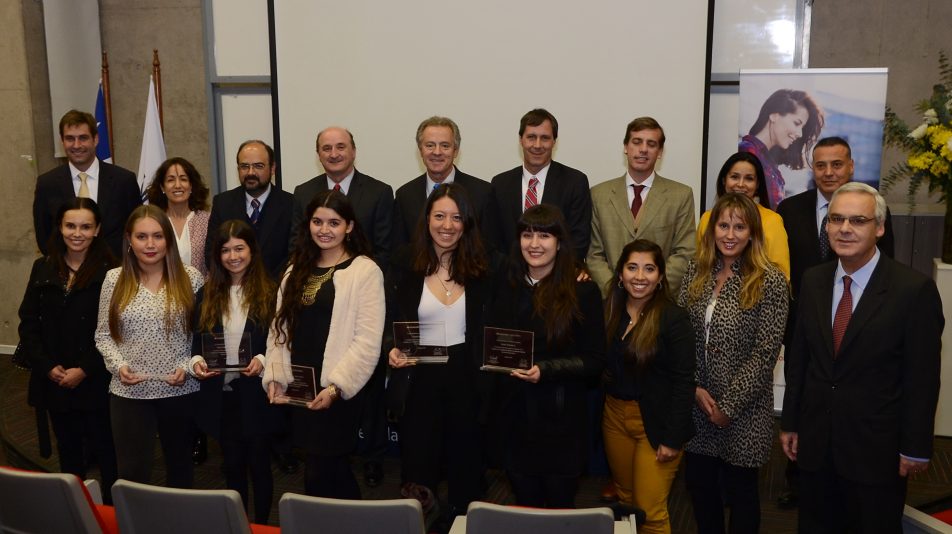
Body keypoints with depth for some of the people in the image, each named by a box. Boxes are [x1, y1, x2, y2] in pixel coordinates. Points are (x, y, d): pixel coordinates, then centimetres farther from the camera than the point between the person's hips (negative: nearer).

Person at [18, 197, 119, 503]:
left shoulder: (110, 272, -9)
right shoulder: (43, 269, 6)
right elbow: (28, 323, 5)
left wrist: (84, 370, -14)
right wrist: (48, 367, -5)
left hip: (96, 383, -4)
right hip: (53, 383, 4)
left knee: (106, 455, 3)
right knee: (69, 455, 17)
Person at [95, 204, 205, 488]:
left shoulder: (190, 277, -4)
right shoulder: (114, 279, -1)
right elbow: (103, 335, 5)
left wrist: (188, 365, -13)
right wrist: (119, 365, -11)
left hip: (180, 390, 0)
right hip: (129, 393, 0)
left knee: (180, 465, 18)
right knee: (132, 474, 3)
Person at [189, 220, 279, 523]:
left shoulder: (270, 293, -6)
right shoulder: (207, 295, 6)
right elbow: (198, 339, 8)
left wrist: (262, 361, -22)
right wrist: (196, 361, -12)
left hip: (257, 394, -3)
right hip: (221, 394, 3)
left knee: (258, 465, 9)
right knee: (233, 465, 16)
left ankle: (262, 526, 25)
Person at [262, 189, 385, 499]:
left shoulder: (365, 271, -7)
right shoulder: (297, 270, 13)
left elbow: (368, 340, -13)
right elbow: (280, 328, 11)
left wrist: (336, 386, -18)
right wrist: (275, 377, 0)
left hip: (336, 393, -5)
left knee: (320, 477, -3)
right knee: (334, 472, 14)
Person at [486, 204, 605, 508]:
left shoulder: (583, 292, -7)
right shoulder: (507, 290, 7)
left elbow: (594, 360, -8)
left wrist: (545, 370, -21)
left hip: (561, 419, -3)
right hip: (513, 417, 4)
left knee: (559, 510, 11)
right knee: (525, 509, 15)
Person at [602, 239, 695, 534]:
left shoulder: (674, 318, -13)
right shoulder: (609, 310, 3)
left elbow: (683, 382, -14)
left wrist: (673, 438, -15)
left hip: (655, 422, -5)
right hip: (614, 416, 5)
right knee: (625, 499, 18)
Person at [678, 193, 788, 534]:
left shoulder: (770, 281, -12)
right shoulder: (696, 272, 2)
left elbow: (764, 354, -14)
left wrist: (728, 405, -14)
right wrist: (695, 388, -9)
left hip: (744, 408, -4)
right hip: (696, 403, 4)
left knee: (740, 490, 13)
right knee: (698, 484, 15)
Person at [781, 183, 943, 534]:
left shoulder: (915, 289, -13)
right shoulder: (813, 281, 1)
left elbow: (922, 379, -10)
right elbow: (798, 358, 5)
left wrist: (916, 449, -8)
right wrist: (790, 423, 8)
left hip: (876, 450, -4)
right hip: (815, 443, 4)